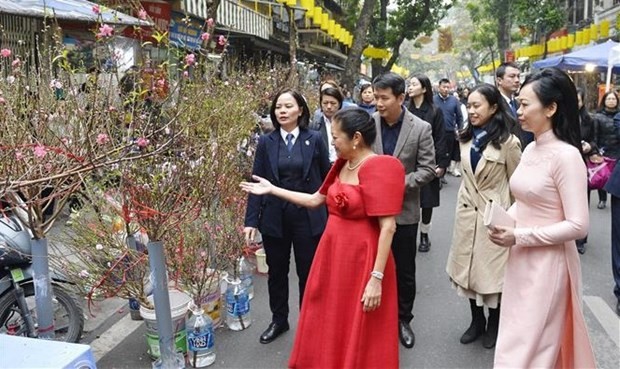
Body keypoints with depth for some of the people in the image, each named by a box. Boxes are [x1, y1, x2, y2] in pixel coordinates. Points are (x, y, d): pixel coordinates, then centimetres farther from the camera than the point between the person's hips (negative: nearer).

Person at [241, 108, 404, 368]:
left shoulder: (380, 168, -19)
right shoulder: (342, 164, 7)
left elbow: (388, 227, -22)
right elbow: (314, 200, 16)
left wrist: (376, 278, -24)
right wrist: (272, 190, 16)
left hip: (361, 260, -8)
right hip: (332, 253, 8)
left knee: (359, 335, 11)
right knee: (329, 324, 22)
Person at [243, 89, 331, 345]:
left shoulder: (314, 140, -3)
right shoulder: (266, 142, 0)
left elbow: (326, 178, 1)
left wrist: (329, 216, 0)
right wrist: (251, 220, -5)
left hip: (308, 217, -1)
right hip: (274, 218, 2)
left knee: (308, 273, 11)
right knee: (276, 271, 15)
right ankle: (279, 320, 35)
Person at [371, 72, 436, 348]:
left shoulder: (421, 128, -9)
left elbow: (428, 169, -7)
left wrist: (401, 183, -20)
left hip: (404, 210, -1)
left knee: (405, 270, 13)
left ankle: (403, 319, 33)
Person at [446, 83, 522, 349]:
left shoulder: (508, 142, -14)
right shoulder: (466, 138, 5)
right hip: (467, 212, 6)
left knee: (491, 270, 7)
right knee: (468, 268, 13)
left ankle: (494, 324, 28)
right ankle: (477, 321, 31)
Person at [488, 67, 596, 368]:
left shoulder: (566, 156, -19)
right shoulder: (530, 149, 5)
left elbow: (578, 226, -22)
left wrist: (519, 236, -19)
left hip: (548, 262, -8)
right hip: (521, 259, 8)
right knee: (518, 339, 21)